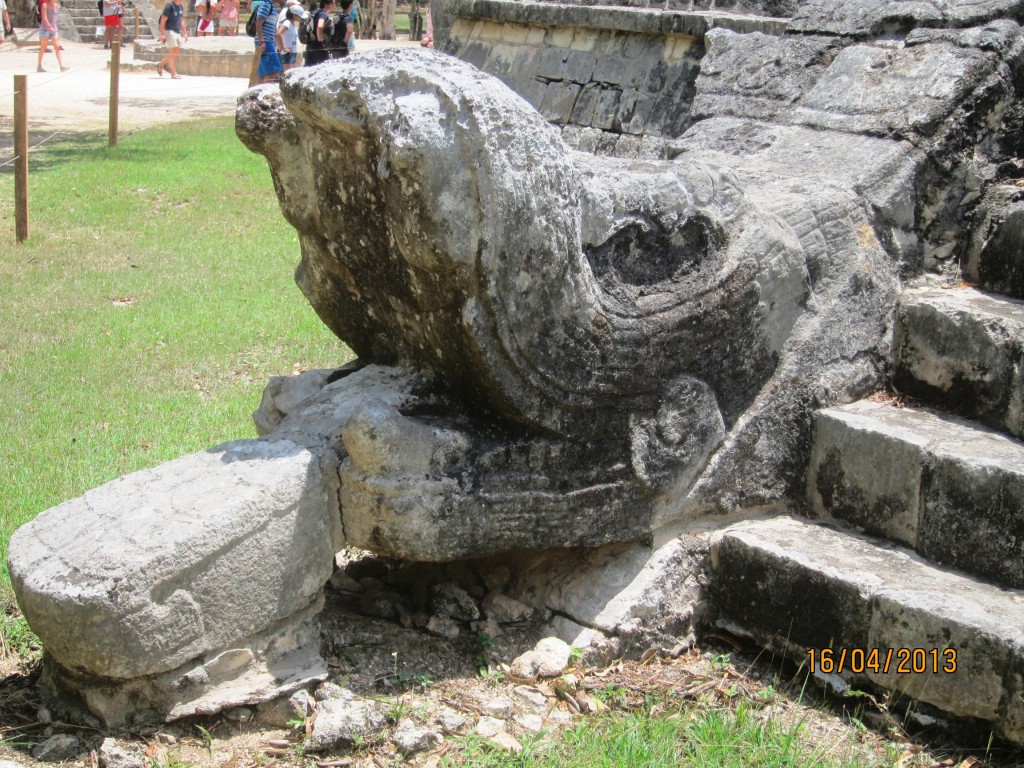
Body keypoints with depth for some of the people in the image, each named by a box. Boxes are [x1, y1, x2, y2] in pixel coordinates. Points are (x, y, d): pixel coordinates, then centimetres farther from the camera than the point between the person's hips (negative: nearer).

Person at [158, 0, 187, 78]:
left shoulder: (180, 7, 13)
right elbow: (163, 20, -13)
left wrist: (185, 33, 18)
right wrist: (162, 34, -18)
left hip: (178, 32, 8)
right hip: (170, 31, -8)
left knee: (177, 53, 9)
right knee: (173, 52, -9)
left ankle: (160, 65, 23)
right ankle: (173, 73, -4)